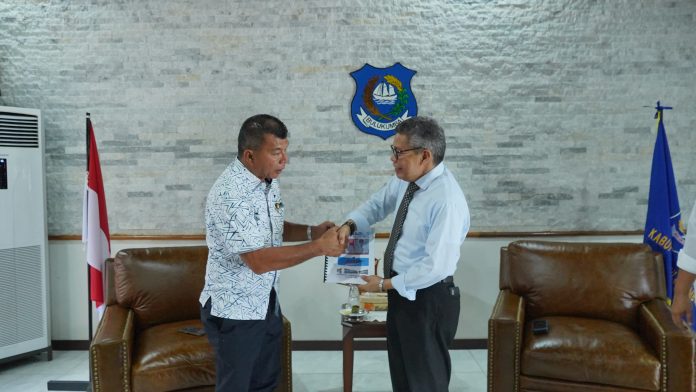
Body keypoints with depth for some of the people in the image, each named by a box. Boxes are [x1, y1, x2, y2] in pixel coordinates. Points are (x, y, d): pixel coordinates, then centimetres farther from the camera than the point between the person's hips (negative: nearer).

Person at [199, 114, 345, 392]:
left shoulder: (268, 181, 2)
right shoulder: (230, 194, -27)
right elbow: (259, 261, -30)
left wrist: (311, 231, -2)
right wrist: (319, 247, -28)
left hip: (266, 302, 8)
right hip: (234, 310, -8)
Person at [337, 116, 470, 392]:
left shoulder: (446, 201, -28)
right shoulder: (405, 180, -1)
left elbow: (436, 266, -29)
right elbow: (378, 203, 17)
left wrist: (385, 284, -20)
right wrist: (350, 224, -3)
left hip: (428, 301, -9)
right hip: (402, 293, 9)